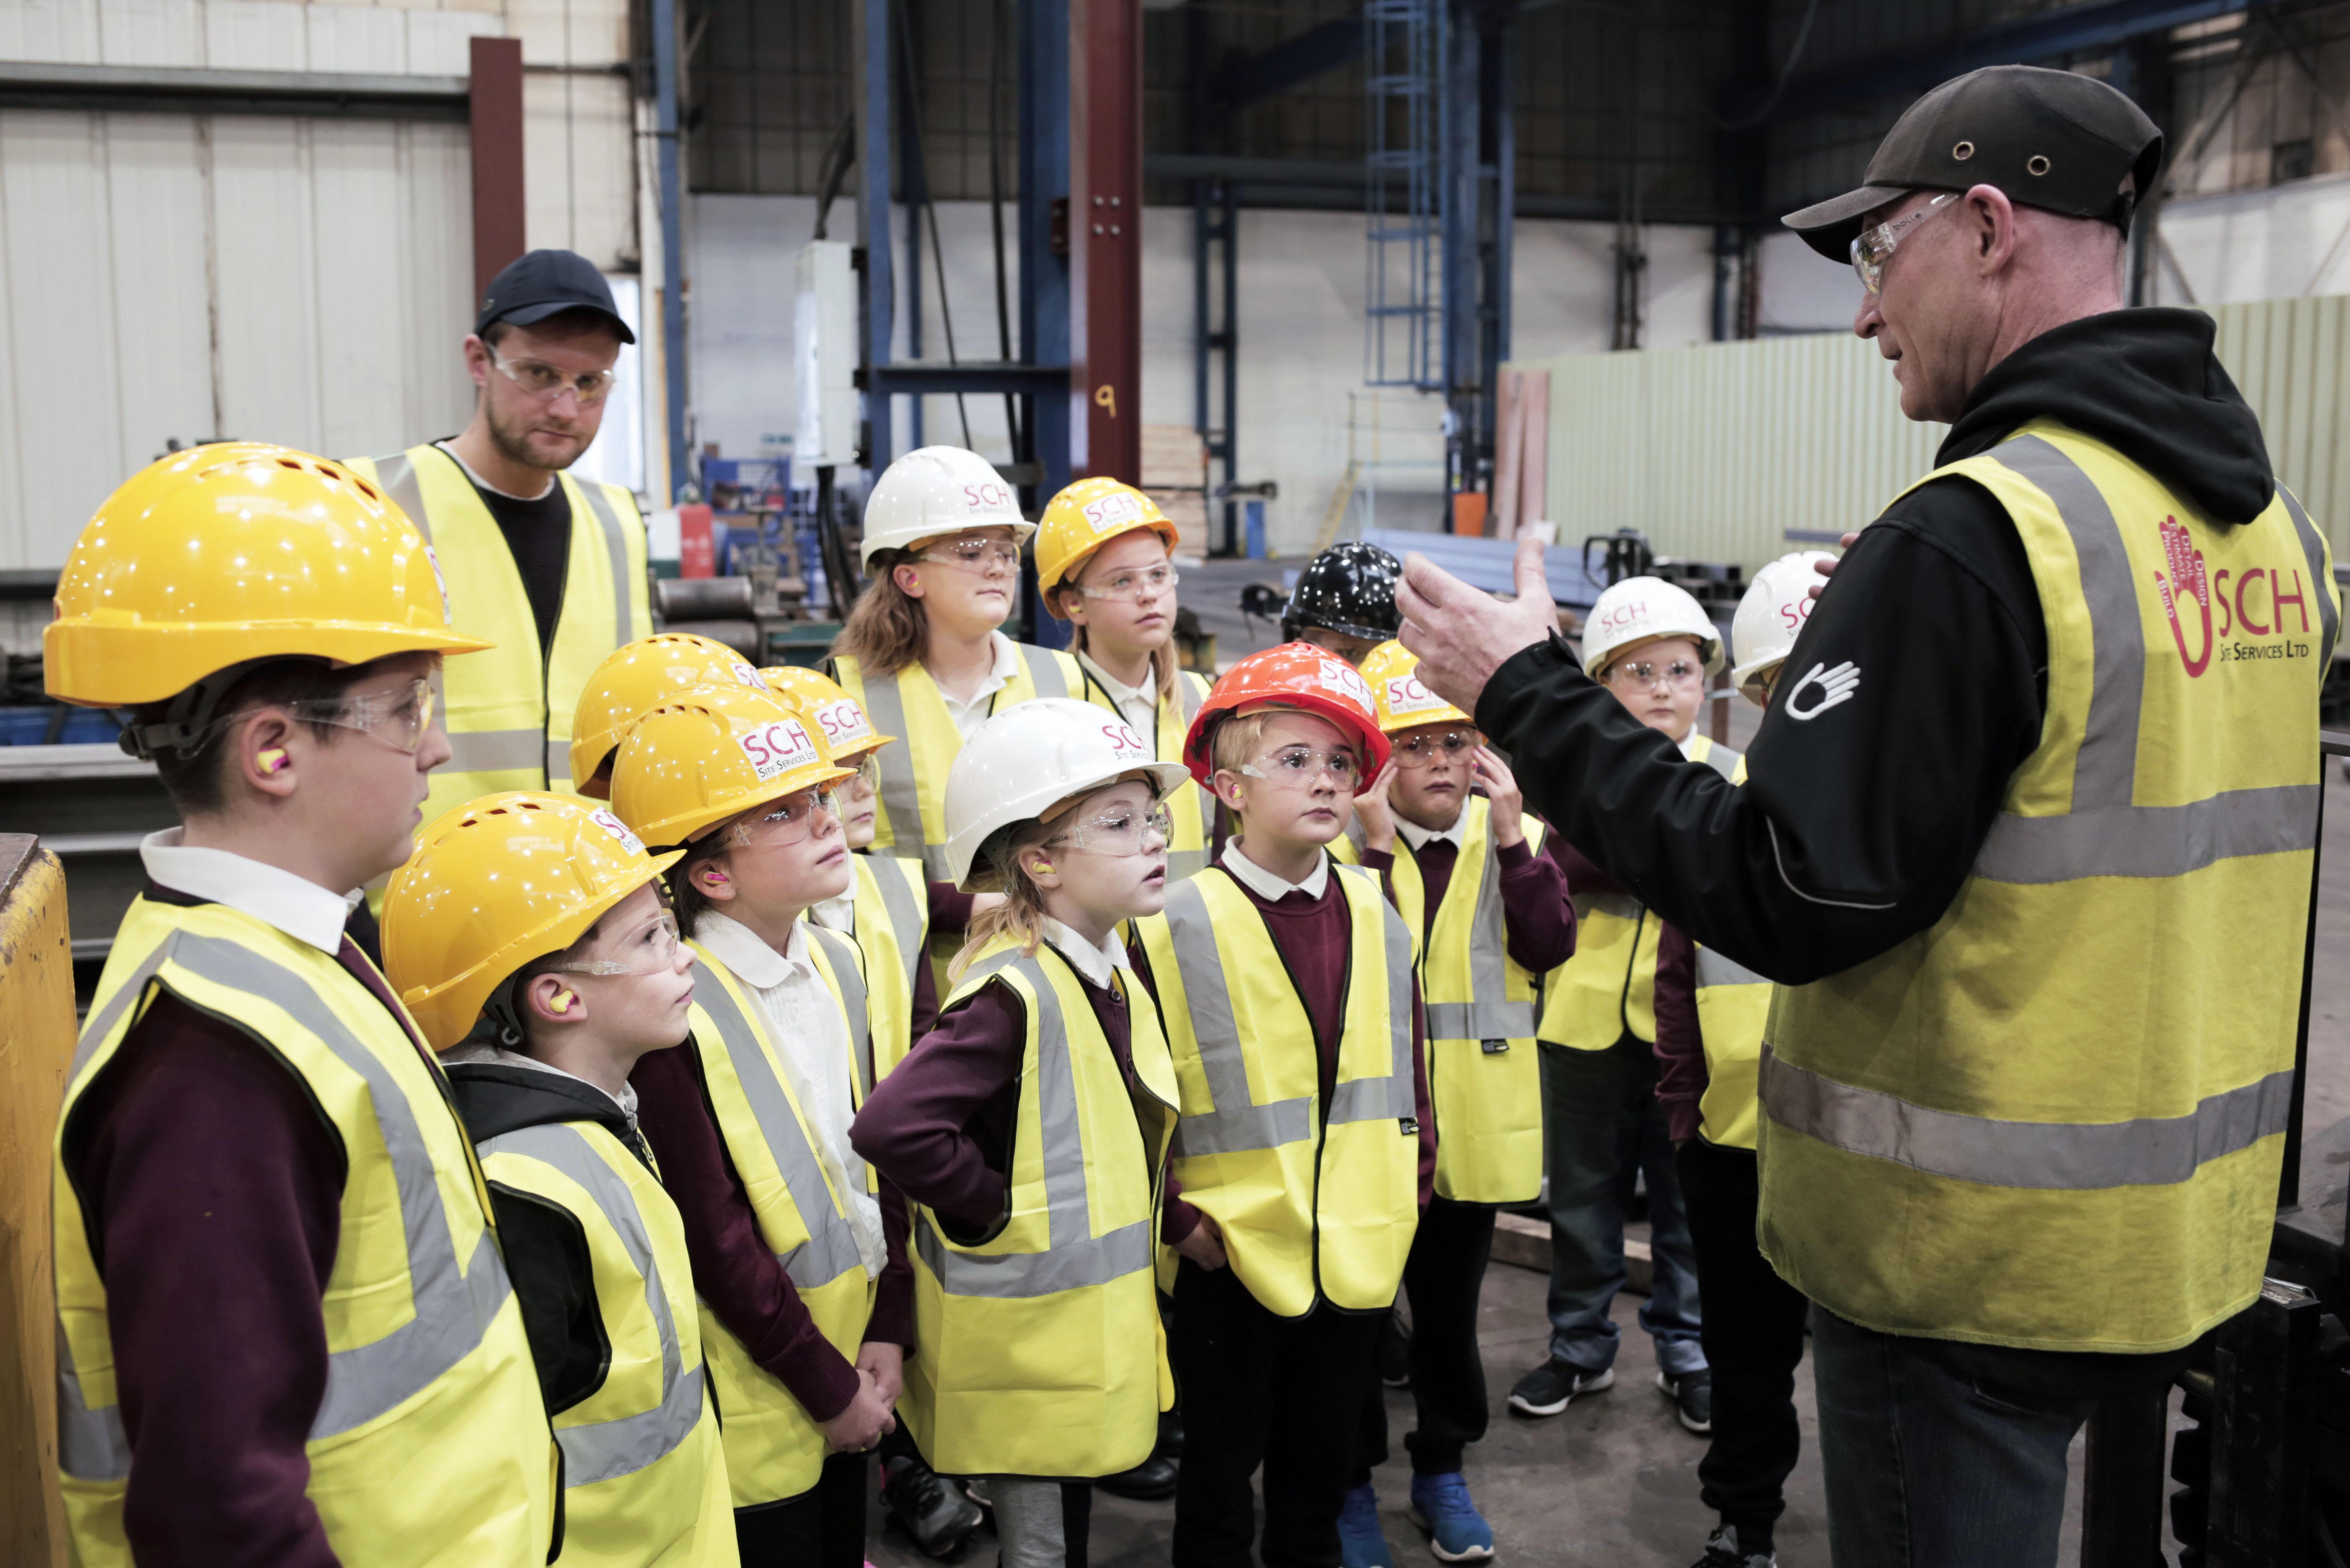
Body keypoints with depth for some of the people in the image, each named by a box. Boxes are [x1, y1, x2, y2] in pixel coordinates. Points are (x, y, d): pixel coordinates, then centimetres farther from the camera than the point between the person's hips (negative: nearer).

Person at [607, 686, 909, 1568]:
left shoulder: (836, 965, 3)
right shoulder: (676, 1012, -20)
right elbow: (714, 1240, -18)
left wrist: (887, 1331, -1)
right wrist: (828, 1388, -12)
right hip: (755, 1403, -6)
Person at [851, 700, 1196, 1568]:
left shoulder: (1110, 976, 5)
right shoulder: (1012, 992, -25)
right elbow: (892, 1127, -37)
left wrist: (1176, 1217, 7)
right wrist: (999, 1212, -25)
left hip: (1094, 1326, 9)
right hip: (1023, 1335, -9)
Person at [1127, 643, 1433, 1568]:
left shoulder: (1378, 918, 2)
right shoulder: (1174, 931, -13)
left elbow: (1410, 1067, 10)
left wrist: (1412, 1189, 4)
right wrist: (1180, 1221, -13)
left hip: (1359, 1254, 4)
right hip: (1231, 1262, -4)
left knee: (1321, 1475, 21)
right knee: (1220, 1484, 13)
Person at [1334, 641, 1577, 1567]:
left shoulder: (1515, 837, 2)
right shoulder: (1342, 836, -7)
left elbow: (1549, 949, -13)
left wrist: (1513, 839, -19)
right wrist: (1371, 846, -25)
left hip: (1474, 1123, 3)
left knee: (1450, 1308, 18)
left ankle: (1442, 1469, 35)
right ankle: (1352, 1481, 26)